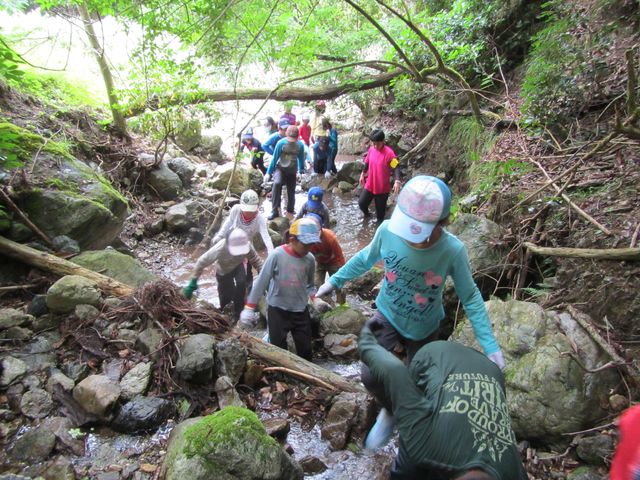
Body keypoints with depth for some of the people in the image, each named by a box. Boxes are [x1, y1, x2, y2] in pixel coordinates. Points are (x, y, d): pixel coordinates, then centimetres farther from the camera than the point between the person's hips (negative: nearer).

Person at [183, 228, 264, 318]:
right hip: (223, 270, -1)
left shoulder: (247, 246, -37)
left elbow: (257, 260, -23)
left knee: (241, 283, -25)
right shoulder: (220, 248, -43)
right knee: (226, 296, 7)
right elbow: (202, 262, -33)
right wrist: (193, 283, -30)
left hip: (238, 266, 1)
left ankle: (238, 311, -1)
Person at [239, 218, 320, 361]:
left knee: (305, 349, 12)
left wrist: (313, 294, -5)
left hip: (301, 310, 3)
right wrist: (249, 308, -13)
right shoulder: (277, 255, -18)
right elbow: (261, 282, -14)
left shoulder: (310, 260, -6)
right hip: (277, 310, -3)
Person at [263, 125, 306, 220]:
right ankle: (275, 210, -28)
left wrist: (301, 171, 16)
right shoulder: (281, 143, -15)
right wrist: (268, 173, -7)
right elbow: (274, 159, -8)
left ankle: (290, 213, 26)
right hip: (280, 168, -3)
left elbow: (301, 159, 7)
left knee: (291, 193, 5)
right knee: (277, 184, -31)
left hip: (292, 172, 3)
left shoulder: (300, 145, -9)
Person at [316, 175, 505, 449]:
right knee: (370, 376, -11)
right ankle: (390, 410, 25)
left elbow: (470, 297, -16)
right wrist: (335, 280, 4)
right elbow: (366, 258, -4)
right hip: (386, 316, 1)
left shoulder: (453, 251, -30)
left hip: (424, 329, 0)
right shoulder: (388, 229, -27)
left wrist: (489, 345, -19)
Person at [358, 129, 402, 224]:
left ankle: (379, 223, 36)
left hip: (383, 188, -5)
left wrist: (397, 181, -38)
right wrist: (363, 174, 22)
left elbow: (395, 167, -22)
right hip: (369, 185, 5)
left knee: (380, 209, 10)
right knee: (361, 203, 12)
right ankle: (366, 214, 45)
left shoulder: (389, 153, -21)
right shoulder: (371, 149, -3)